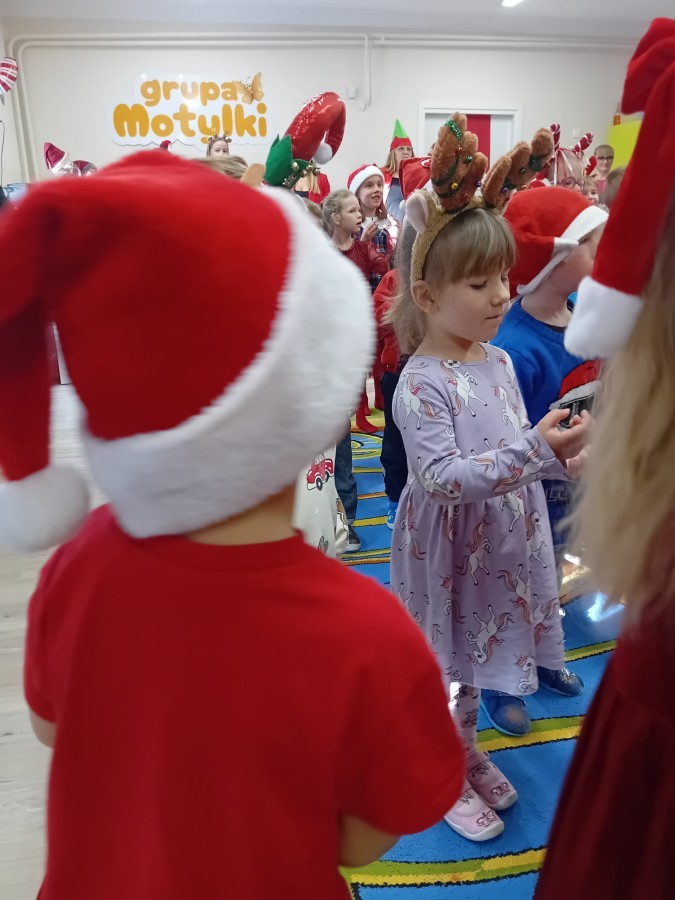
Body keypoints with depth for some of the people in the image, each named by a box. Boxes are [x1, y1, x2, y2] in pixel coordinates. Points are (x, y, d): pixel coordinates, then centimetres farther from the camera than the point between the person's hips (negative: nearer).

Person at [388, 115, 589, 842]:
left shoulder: (499, 361, 1)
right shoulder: (421, 384, -23)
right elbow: (442, 478, -30)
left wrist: (558, 457, -6)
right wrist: (533, 451, -34)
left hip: (499, 543, 7)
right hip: (449, 550, -7)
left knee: (472, 658, 25)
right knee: (445, 667, 12)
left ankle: (467, 752, 48)